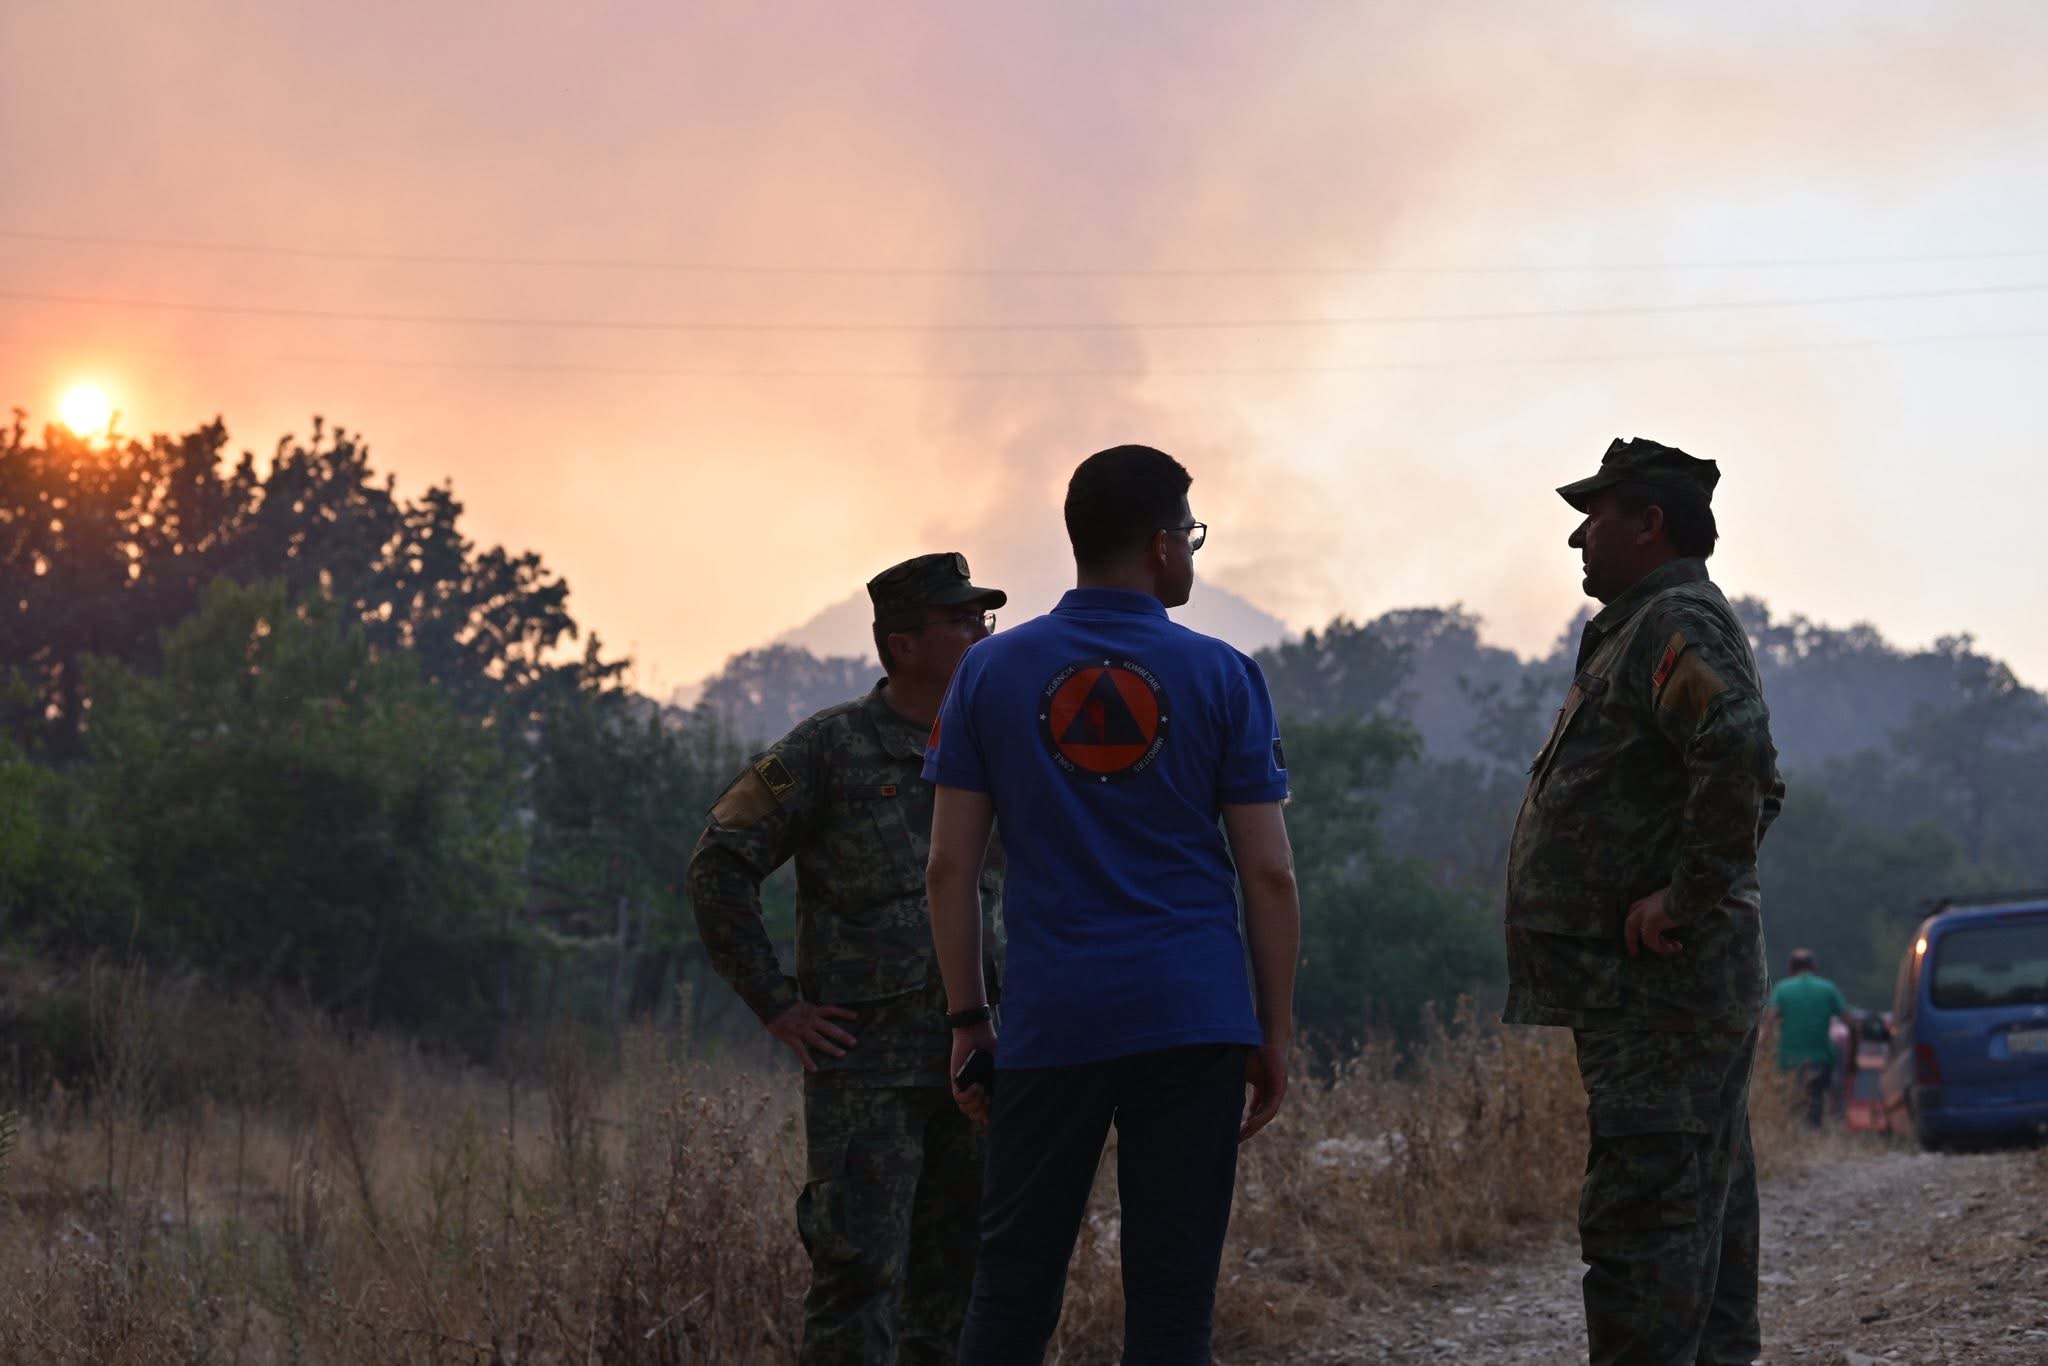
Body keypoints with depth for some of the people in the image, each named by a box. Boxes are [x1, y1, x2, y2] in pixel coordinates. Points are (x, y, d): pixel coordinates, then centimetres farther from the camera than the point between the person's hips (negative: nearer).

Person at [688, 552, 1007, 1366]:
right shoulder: (830, 749, -4)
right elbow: (719, 868, -2)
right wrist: (776, 1003, -5)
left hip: (974, 1056, 5)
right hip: (866, 1063, -5)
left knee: (957, 1278, 8)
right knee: (861, 1272, -12)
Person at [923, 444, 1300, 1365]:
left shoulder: (992, 672, 5)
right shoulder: (1220, 678, 1)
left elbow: (950, 865, 3)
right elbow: (1269, 875, 0)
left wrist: (968, 1020, 10)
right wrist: (1274, 1034, 7)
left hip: (1049, 1021, 1)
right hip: (1194, 1021, -1)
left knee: (1013, 1286, 8)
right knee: (1171, 1290, 2)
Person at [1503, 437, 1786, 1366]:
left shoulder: (1677, 624, -12)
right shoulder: (1643, 628, 21)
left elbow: (1739, 756, -29)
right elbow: (1759, 786, 30)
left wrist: (1690, 894, -23)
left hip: (1659, 981, -11)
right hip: (1667, 985, 11)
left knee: (1643, 1219, -14)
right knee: (1702, 1211, 13)